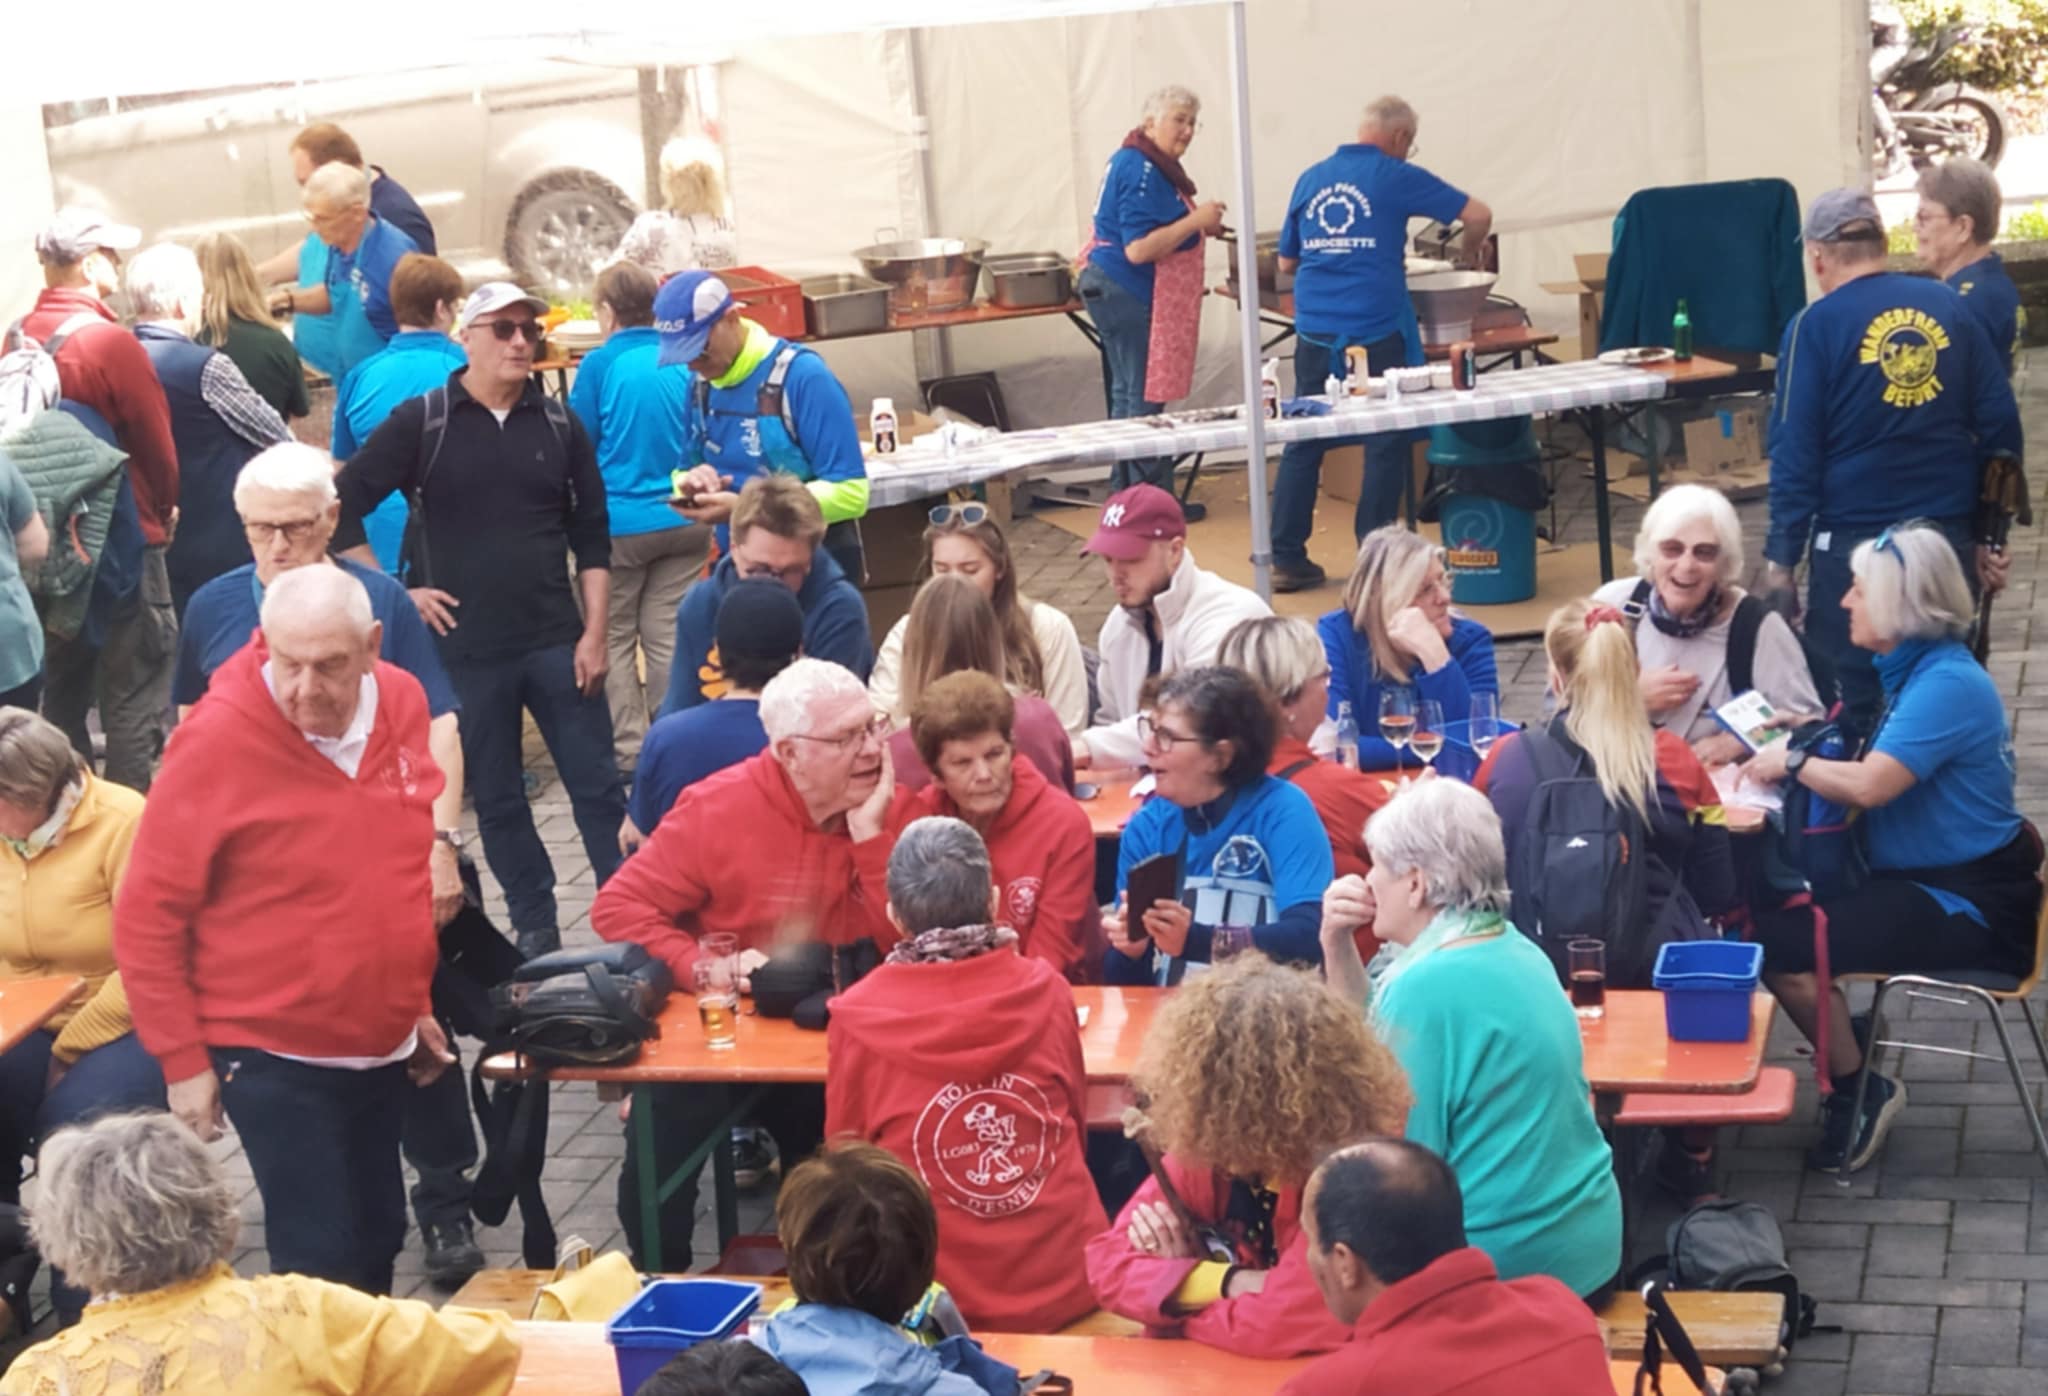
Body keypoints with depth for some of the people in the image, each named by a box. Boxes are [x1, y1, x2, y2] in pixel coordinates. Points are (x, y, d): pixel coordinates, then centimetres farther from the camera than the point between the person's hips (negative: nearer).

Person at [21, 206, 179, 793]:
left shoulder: (17, 338, 1)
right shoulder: (110, 342, -18)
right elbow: (157, 445, -10)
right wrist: (164, 510, 8)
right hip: (122, 539, -7)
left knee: (63, 690, 16)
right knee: (133, 701, 0)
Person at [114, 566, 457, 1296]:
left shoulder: (402, 702, -3)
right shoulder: (217, 740, -20)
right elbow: (147, 915, -14)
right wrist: (182, 1061, -12)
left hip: (381, 1043, 6)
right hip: (271, 1054, -6)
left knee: (377, 1241, 17)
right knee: (323, 1262, -4)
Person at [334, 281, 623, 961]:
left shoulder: (559, 426, 5)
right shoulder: (421, 422, -2)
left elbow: (591, 537, 8)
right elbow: (342, 506, -1)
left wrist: (594, 631, 0)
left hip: (555, 641, 1)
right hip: (466, 646, -1)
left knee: (598, 786, 1)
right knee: (496, 800, 8)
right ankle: (536, 929, 20)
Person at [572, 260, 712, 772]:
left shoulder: (600, 364, -8)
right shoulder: (680, 361, 4)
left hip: (620, 522, -3)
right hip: (682, 517, 3)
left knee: (614, 638, 9)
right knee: (668, 636, 8)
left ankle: (627, 746, 7)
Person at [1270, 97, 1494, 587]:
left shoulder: (1311, 178, 13)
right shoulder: (1396, 177, 0)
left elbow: (1285, 261, 19)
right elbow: (1478, 215, 1)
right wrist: (1468, 253, 21)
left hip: (1315, 330, 4)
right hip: (1376, 329, -4)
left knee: (1303, 443, 9)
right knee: (1386, 445, 6)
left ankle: (1285, 559, 9)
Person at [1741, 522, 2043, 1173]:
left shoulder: (1947, 684, -21)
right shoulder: (1914, 669, 9)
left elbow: (1869, 785, -29)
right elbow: (1878, 778, 11)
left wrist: (1793, 762, -14)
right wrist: (1803, 751, -2)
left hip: (1968, 904, -9)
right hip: (1926, 880, 9)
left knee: (1783, 943, -19)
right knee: (1766, 914, -2)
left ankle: (1862, 1088, 1)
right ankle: (1845, 1045, 9)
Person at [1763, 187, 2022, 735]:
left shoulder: (1816, 326, -8)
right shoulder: (1948, 305, 3)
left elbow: (1795, 452, -11)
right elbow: (2001, 421, 4)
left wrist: (1781, 558, -6)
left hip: (1854, 545, -4)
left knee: (1850, 704, 7)